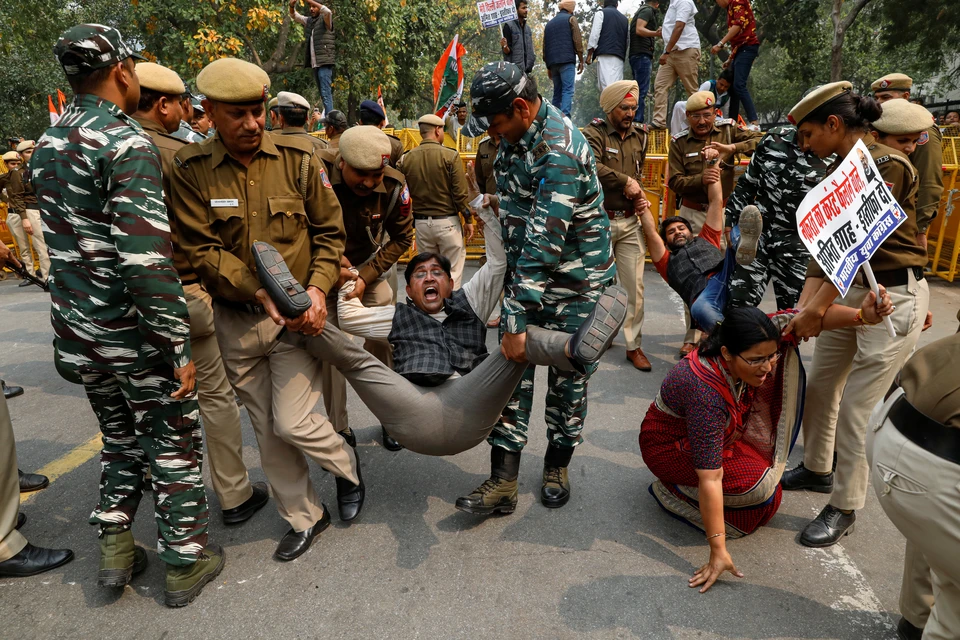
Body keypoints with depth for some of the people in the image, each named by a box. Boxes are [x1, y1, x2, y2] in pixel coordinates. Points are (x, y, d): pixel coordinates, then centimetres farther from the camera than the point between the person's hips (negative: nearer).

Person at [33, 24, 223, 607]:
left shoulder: (46, 146, 11)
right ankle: (186, 563, 22)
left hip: (76, 329, 8)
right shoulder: (128, 143, -17)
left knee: (121, 437, 24)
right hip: (132, 332, -7)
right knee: (175, 442, 9)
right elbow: (145, 258, -26)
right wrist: (178, 346, -21)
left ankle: (116, 549, 33)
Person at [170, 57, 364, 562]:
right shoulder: (190, 170, -5)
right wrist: (264, 293, -20)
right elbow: (201, 251, -9)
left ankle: (346, 465, 27)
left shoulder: (297, 158, -5)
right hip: (235, 320, 2)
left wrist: (316, 288, -14)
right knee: (266, 430, 11)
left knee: (293, 423, -7)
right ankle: (303, 516, 32)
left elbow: (330, 232, 0)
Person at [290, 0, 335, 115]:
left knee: (326, 93, -14)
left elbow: (328, 11, -21)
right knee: (322, 93, 10)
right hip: (313, 64, 7)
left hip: (324, 63, -7)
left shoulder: (325, 20, -1)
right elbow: (294, 16, 21)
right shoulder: (308, 21, 18)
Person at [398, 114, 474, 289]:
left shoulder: (406, 158, 0)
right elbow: (460, 193, -9)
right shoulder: (450, 155, -9)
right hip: (447, 221, -4)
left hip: (421, 222, 4)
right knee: (452, 273, 4)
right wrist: (468, 219, 0)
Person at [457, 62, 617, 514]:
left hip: (576, 280, -7)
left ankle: (557, 467, 29)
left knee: (568, 379, 7)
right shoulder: (516, 138, 3)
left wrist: (517, 321, -30)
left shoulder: (560, 152, -25)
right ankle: (503, 481, 9)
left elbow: (544, 242, -30)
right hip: (526, 272, 7)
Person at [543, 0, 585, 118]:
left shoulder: (549, 23, 23)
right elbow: (577, 41, -2)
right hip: (567, 61, -5)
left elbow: (545, 46, 21)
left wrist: (548, 67, 23)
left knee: (557, 92, 9)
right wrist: (581, 60, 1)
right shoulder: (571, 19, 7)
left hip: (553, 62, 5)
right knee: (567, 90, -11)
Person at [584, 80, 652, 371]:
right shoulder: (594, 133, -6)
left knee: (634, 286, 2)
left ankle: (634, 345, 12)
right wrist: (625, 181, -16)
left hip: (630, 221, 5)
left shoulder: (638, 135, 13)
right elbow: (591, 166, -24)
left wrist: (637, 187, 7)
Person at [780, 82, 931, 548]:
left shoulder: (887, 166, -18)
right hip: (851, 290, 8)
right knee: (819, 385, 16)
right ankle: (817, 469, 37)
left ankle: (844, 508, 14)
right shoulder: (837, 173, 7)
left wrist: (816, 310, -26)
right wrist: (802, 307, -10)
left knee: (856, 407, -3)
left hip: (894, 295, -8)